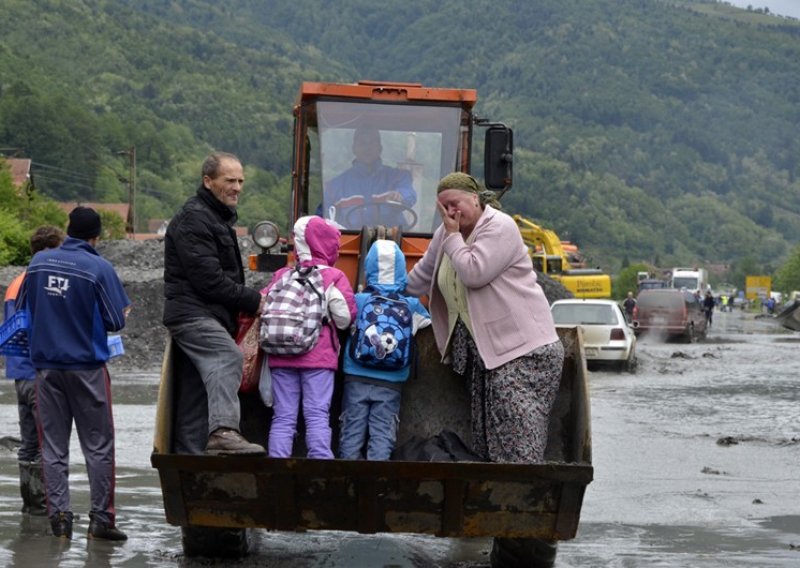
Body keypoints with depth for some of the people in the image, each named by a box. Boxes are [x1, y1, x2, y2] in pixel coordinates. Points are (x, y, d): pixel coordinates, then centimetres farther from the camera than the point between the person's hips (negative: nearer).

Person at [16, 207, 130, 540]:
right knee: (98, 446, 4)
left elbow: (22, 309, 11)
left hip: (46, 366, 3)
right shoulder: (99, 268, -11)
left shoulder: (38, 261, 2)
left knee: (53, 447, 8)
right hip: (87, 366, -3)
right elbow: (116, 322, -9)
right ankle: (100, 518, 2)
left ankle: (59, 514, 3)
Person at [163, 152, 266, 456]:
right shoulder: (193, 220, -10)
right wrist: (253, 300, -11)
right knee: (228, 357, -31)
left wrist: (249, 300, 19)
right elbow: (208, 279, -18)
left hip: (209, 316, 11)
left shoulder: (219, 217, 25)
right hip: (193, 314, -11)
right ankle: (224, 430, -46)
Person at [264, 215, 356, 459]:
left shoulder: (281, 275, 8)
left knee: (283, 416, 3)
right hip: (318, 356, -3)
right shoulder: (334, 278, -2)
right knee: (317, 415, -4)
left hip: (281, 357, 3)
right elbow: (345, 318, -6)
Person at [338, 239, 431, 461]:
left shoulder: (358, 300, -5)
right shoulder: (411, 306, -1)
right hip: (390, 383, 0)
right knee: (382, 434, 2)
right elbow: (427, 321, 13)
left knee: (352, 431, 6)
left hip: (357, 378, 0)